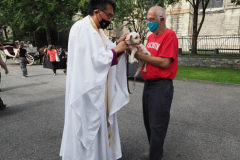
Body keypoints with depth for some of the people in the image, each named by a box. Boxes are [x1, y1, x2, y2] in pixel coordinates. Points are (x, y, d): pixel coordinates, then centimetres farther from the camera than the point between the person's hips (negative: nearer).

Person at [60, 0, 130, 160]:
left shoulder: (98, 30, 13)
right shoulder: (81, 28, -17)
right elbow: (92, 58, -24)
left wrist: (117, 43, 0)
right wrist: (115, 49, -14)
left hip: (100, 88, 10)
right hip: (88, 89, -9)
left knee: (100, 121, 18)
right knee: (88, 125, 3)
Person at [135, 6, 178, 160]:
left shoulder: (169, 35, -11)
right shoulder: (151, 36, 13)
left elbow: (165, 62, -19)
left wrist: (142, 56, -15)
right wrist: (138, 52, -2)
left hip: (161, 86, -9)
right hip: (148, 83, 9)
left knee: (157, 125, 1)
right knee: (149, 121, 18)